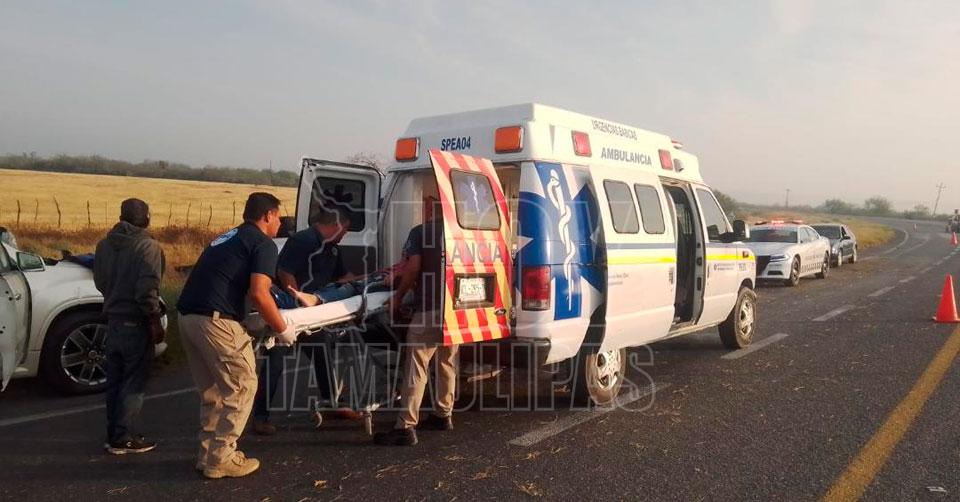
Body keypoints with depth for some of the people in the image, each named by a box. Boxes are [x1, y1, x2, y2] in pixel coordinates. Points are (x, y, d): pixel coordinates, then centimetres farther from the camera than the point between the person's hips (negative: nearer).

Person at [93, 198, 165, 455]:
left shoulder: (104, 244, 6)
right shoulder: (148, 246, -16)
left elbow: (100, 281, 13)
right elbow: (147, 289, -22)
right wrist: (155, 322, -13)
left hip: (113, 320, 7)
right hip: (136, 322, -7)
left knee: (115, 381, 15)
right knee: (133, 382, 2)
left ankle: (114, 434, 23)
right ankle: (123, 438, 6)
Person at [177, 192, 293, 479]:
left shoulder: (228, 238, 25)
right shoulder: (263, 244, -2)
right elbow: (258, 294, -14)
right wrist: (282, 329, -2)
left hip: (188, 317, 9)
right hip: (215, 321, -9)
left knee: (211, 391, 18)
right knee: (241, 387, 3)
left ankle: (208, 453, 25)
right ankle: (221, 459, 6)